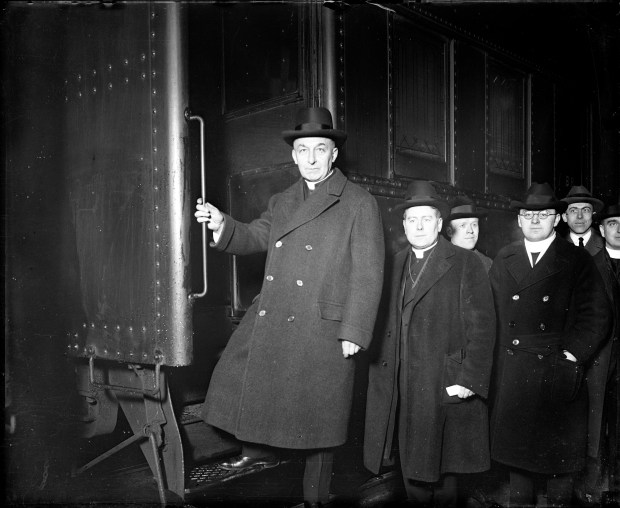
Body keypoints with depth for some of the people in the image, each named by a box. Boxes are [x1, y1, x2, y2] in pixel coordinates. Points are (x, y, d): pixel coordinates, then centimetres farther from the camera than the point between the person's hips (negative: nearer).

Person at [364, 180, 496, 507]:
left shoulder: (465, 264, 0)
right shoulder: (393, 265, 11)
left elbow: (482, 327, -6)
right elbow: (385, 324, 10)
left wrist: (469, 379, -13)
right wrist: (380, 373, 1)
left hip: (445, 389, -3)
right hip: (400, 389, 4)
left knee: (441, 471, 5)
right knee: (411, 467, 12)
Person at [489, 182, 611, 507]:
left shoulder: (577, 260, 0)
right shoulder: (503, 260, 8)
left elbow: (596, 316, -4)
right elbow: (491, 313, 6)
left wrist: (572, 354, -11)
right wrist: (503, 355, -1)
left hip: (557, 372, -2)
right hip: (511, 374, 3)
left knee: (559, 448, 9)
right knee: (514, 443, 13)